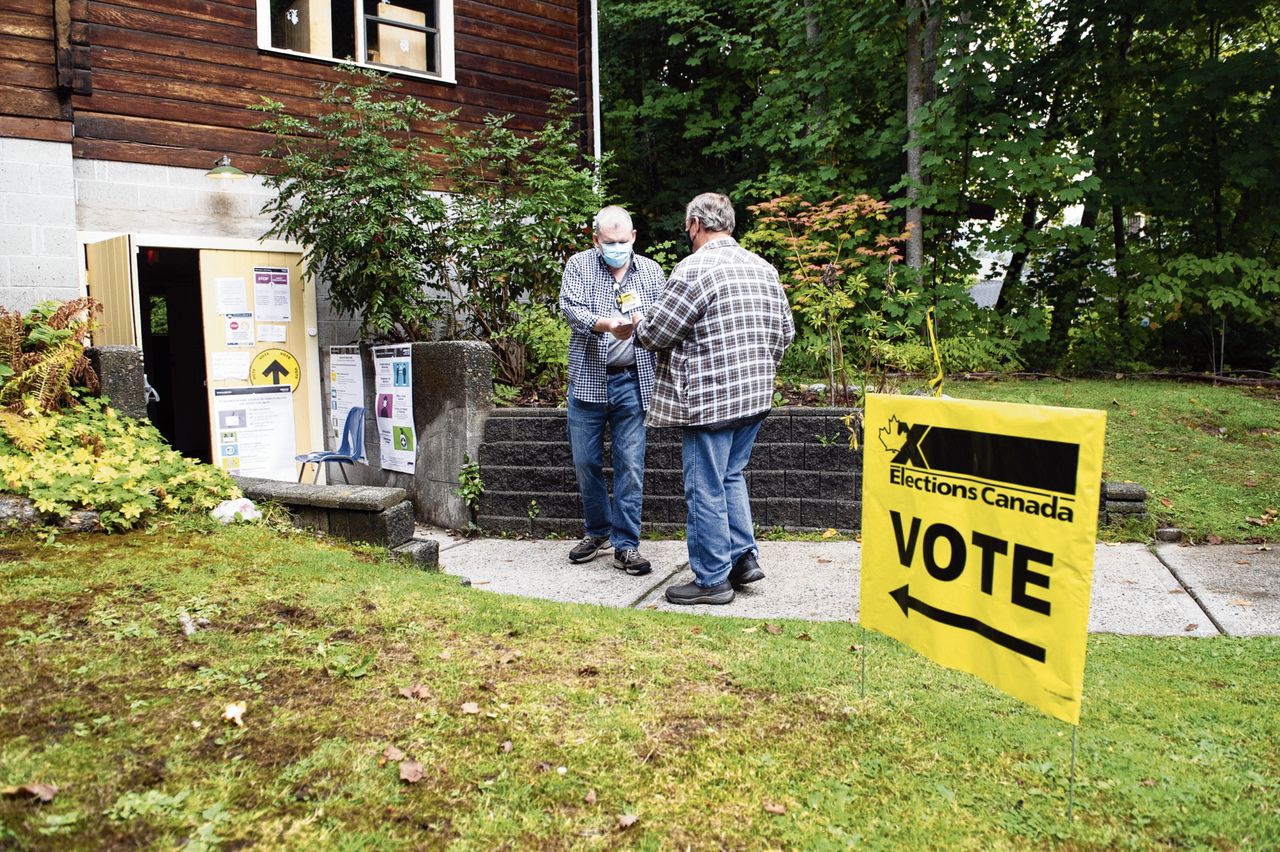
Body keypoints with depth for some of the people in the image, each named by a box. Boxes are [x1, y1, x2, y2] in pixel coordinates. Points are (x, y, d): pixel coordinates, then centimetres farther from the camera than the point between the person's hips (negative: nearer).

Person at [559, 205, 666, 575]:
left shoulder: (651, 271, 9)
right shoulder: (578, 266, 4)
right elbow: (572, 308, -11)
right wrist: (605, 325, -30)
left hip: (632, 381, 0)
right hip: (588, 379, 0)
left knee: (631, 465, -1)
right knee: (586, 463, 8)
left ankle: (626, 545, 8)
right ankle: (597, 531, 28)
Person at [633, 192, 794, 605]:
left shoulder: (695, 268, -13)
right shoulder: (762, 267, 12)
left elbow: (656, 331, -12)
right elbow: (785, 330, 16)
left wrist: (638, 323, 10)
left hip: (710, 399, -8)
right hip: (755, 396, 8)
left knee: (706, 488, 2)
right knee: (731, 476, 22)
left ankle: (712, 579, 10)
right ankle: (744, 556, 22)